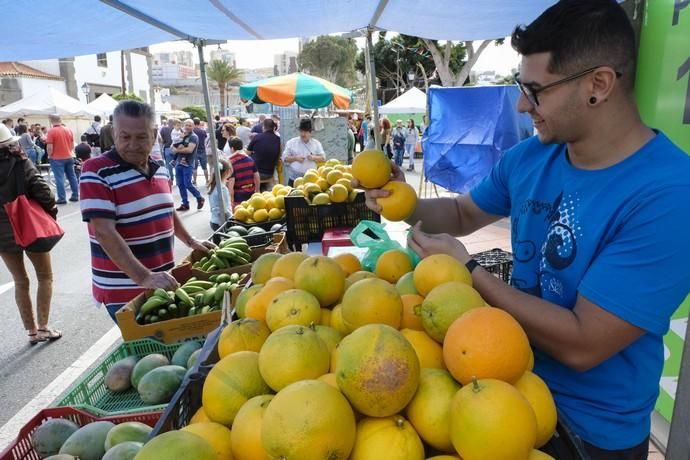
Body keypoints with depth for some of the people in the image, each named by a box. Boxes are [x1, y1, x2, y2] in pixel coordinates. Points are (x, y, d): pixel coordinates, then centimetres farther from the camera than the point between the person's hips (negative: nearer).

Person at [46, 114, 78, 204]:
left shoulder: (51, 131, -11)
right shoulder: (68, 130, 4)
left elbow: (50, 147, -13)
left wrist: (49, 156, 3)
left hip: (57, 158, -5)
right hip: (69, 157, 5)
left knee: (59, 179, -2)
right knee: (72, 177, 11)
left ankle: (62, 198, -1)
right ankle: (75, 196, 15)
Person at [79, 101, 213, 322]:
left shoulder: (160, 170, 6)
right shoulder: (96, 172, -16)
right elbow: (104, 232, -24)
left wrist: (190, 241, 18)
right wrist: (143, 277, -31)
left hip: (162, 282, 7)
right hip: (124, 290, -7)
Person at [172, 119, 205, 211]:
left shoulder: (194, 137, -6)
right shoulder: (181, 136, 14)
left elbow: (189, 149, -20)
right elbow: (173, 149, 12)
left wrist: (178, 150, -8)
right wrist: (178, 147, -10)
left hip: (187, 164, -7)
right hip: (178, 163, 7)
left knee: (188, 184, -9)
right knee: (180, 185, 7)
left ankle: (200, 198, 12)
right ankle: (185, 204, 15)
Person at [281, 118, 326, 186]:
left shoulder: (316, 143, 7)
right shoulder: (291, 142, 5)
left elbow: (323, 157, 7)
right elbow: (284, 158, 4)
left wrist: (314, 158, -13)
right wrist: (295, 158, -14)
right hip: (294, 179, 0)